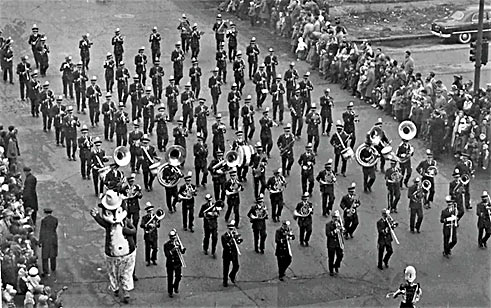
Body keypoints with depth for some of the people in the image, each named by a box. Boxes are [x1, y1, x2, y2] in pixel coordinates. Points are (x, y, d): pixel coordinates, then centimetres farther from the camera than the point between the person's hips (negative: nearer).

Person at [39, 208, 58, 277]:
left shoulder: (44, 220, -15)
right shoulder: (55, 219, -3)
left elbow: (42, 231, -12)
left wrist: (40, 242, -7)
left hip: (46, 239, -4)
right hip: (53, 238, 4)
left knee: (45, 256, 4)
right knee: (53, 254, 22)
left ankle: (46, 272, 3)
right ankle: (53, 268, 37)